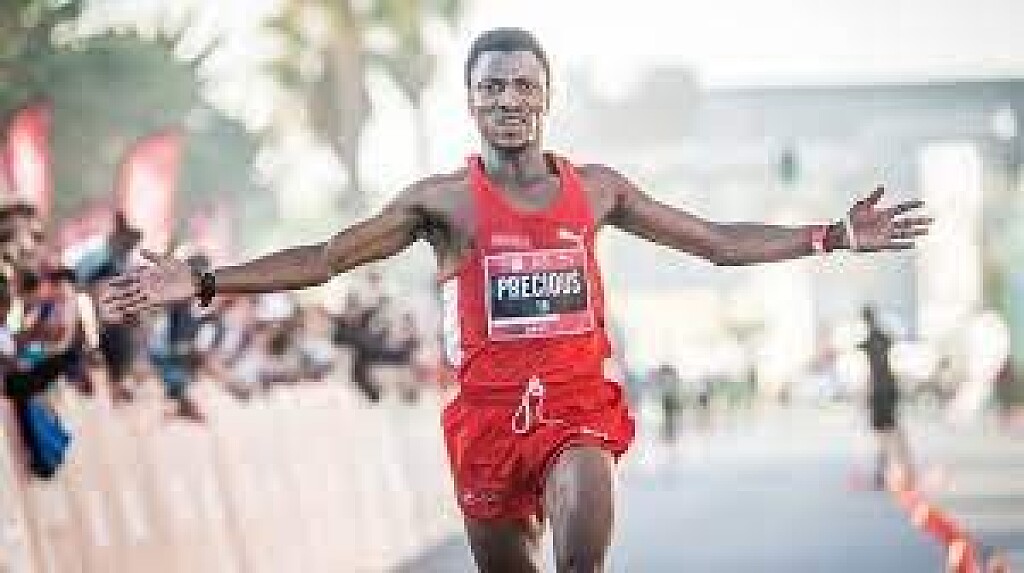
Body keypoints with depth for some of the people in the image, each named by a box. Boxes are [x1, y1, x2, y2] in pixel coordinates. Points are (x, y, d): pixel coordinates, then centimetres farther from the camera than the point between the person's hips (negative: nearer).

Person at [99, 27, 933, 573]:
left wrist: (836, 237, 8)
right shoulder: (442, 200, 0)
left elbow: (719, 242, 13)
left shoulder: (596, 189, 7)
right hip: (489, 416, 0)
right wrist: (202, 285, -13)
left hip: (579, 407, 0)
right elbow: (327, 257, -3)